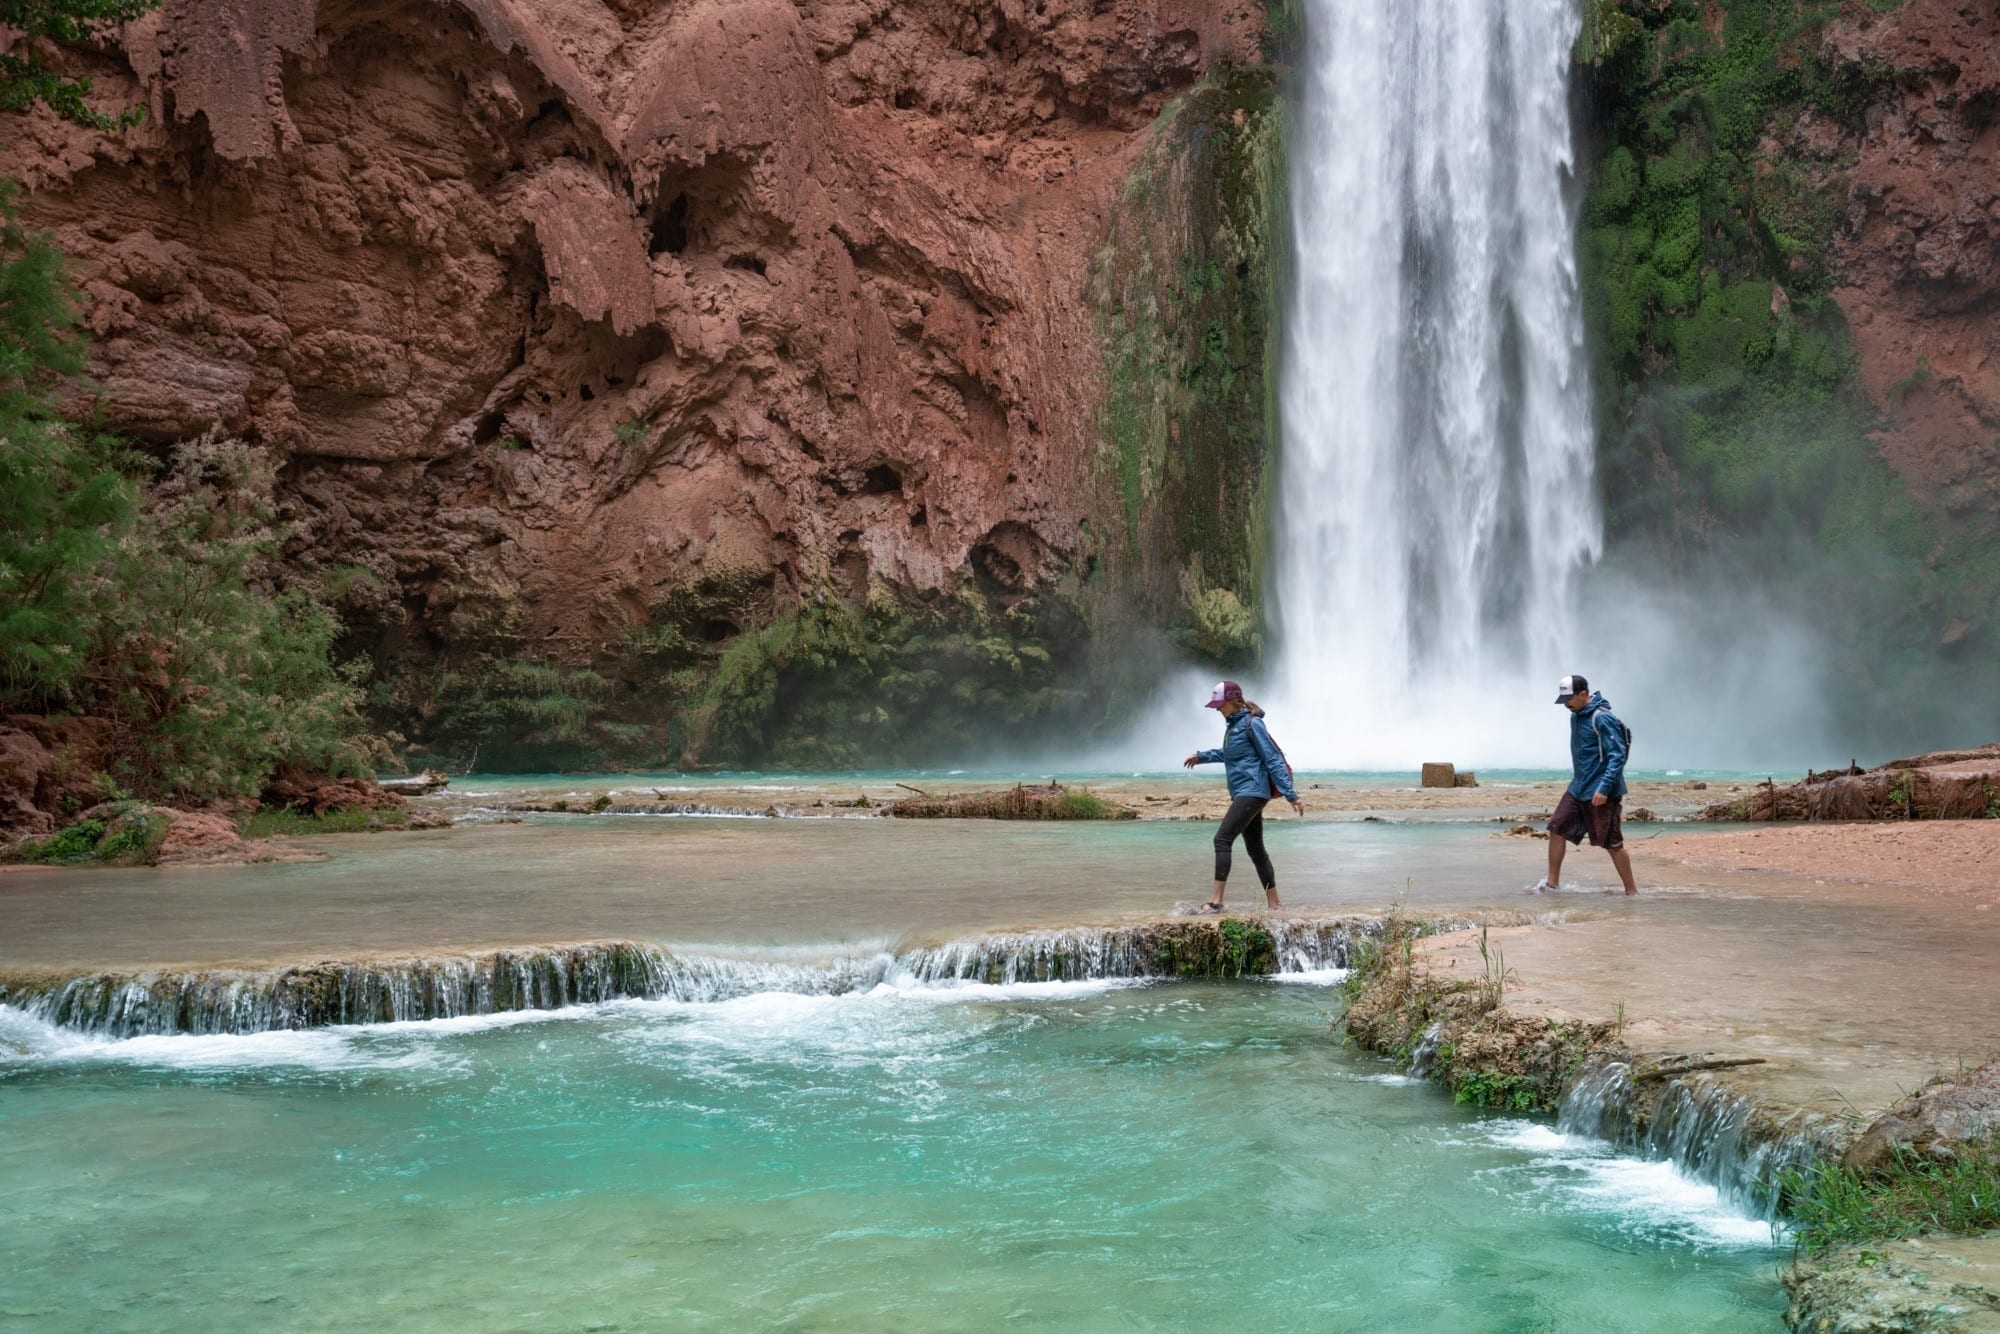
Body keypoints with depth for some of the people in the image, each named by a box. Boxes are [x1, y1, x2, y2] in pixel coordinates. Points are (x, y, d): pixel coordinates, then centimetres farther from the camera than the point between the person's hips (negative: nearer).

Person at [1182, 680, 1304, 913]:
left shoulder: (1252, 724, -12)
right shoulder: (1233, 724, 15)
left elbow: (1273, 760, -14)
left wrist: (1291, 795, -16)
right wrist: (1202, 756, 40)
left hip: (1252, 791, -10)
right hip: (1242, 793, 10)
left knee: (1222, 840, -15)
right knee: (1255, 849, 11)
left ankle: (1216, 901, -16)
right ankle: (1274, 903, 18)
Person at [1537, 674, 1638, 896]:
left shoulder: (1603, 719, -17)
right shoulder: (1576, 716, 11)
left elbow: (1617, 756, -20)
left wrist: (1604, 788, -26)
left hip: (1600, 793, -9)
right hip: (1578, 788, 9)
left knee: (1612, 843, -3)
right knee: (1557, 828, 4)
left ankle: (1632, 891, 9)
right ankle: (1552, 882, 13)